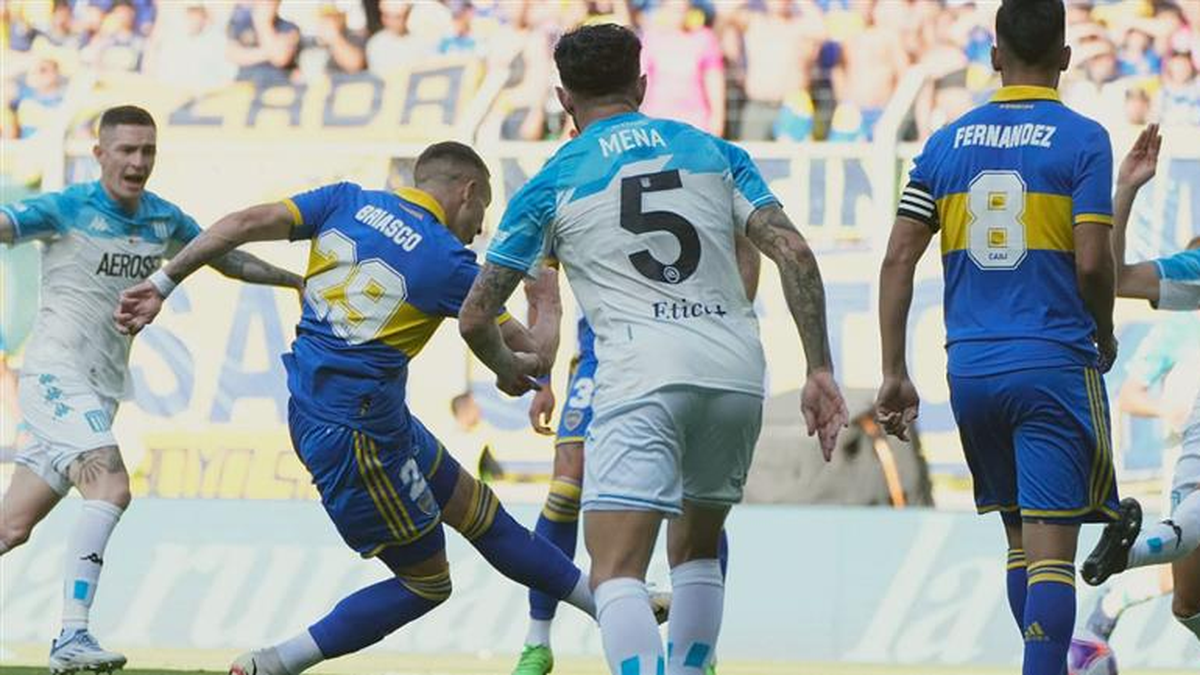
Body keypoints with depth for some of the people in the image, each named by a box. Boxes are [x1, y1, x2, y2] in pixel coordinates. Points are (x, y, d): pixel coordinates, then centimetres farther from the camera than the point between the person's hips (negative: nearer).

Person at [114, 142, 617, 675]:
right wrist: (548, 310, 20)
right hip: (357, 429, -8)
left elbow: (245, 224, -6)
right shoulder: (449, 261, -10)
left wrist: (162, 285, -1)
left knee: (479, 512, 18)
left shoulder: (349, 201, 4)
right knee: (426, 581, 7)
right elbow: (530, 354, -2)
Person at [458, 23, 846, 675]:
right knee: (697, 547, 25)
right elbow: (795, 255, 5)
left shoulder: (553, 182, 10)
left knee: (616, 573, -11)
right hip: (737, 371, 4)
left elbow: (474, 317, 12)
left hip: (642, 377, -4)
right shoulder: (713, 151, 17)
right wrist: (820, 369, 6)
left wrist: (510, 368, 33)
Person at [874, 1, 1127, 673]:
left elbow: (898, 259, 4)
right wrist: (1105, 338, 8)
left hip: (971, 367, 4)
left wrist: (895, 375, 6)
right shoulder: (1083, 139, -4)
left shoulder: (947, 143, 8)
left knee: (1020, 539, 18)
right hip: (1055, 364, -4)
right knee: (1052, 551, -6)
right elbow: (1092, 262, -12)